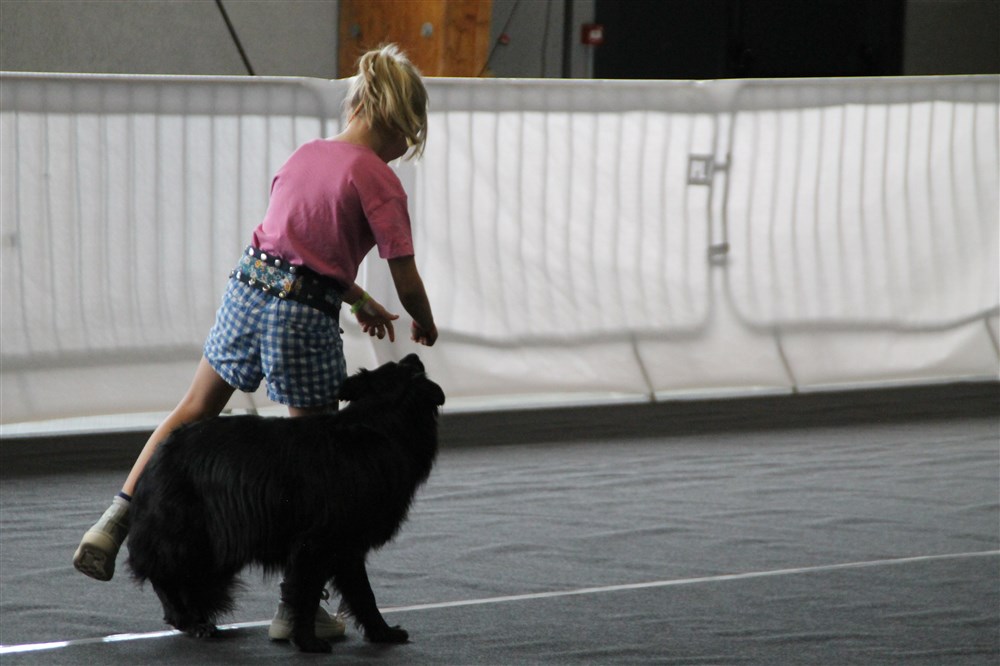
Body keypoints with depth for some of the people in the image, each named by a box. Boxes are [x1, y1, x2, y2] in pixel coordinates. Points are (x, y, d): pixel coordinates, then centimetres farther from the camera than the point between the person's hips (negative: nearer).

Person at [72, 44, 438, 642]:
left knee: (195, 413, 23)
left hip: (248, 292, 6)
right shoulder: (377, 180, -11)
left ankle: (114, 524, 15)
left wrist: (360, 300, 26)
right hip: (305, 317, -6)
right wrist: (425, 326, 11)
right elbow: (408, 281, -10)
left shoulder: (304, 155, 11)